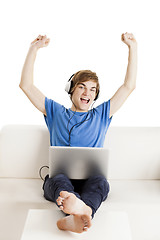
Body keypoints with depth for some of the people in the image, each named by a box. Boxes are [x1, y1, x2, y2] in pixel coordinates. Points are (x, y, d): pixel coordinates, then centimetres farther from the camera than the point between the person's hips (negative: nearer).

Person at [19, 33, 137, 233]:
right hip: (58, 176, 0)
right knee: (58, 180, -37)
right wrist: (34, 49, 8)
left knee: (100, 181, -36)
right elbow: (26, 85, 14)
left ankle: (75, 218, -66)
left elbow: (129, 85, 17)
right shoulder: (56, 112, 20)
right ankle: (82, 210, -70)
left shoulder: (101, 115, 21)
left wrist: (132, 47, 14)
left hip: (89, 179, 1)